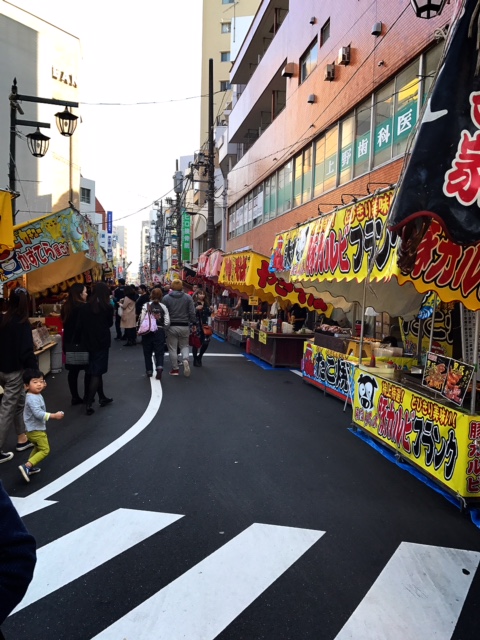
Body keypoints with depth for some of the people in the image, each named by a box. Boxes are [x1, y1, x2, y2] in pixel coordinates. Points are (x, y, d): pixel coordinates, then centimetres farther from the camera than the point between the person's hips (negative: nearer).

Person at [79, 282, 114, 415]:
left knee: (96, 371, 17)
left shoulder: (84, 308, -3)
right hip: (102, 343, -4)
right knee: (96, 373, 0)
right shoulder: (107, 307, -9)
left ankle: (102, 398, 29)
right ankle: (88, 404, -6)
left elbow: (81, 325, 1)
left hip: (88, 343, 4)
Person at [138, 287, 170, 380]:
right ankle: (159, 367, -18)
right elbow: (167, 322, -4)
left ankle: (149, 371, 20)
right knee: (159, 352, 5)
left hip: (148, 331, -1)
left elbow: (141, 319, -11)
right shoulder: (163, 307, 1)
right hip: (159, 331, 1)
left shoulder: (146, 305, -4)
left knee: (147, 352, 13)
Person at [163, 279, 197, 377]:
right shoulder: (188, 297, -1)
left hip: (171, 326, -1)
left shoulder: (166, 298, -4)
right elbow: (192, 313, -3)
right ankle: (185, 359, -14)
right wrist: (194, 324, 7)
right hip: (184, 326, 1)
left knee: (172, 348, 7)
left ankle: (175, 369, 10)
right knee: (184, 345, 15)